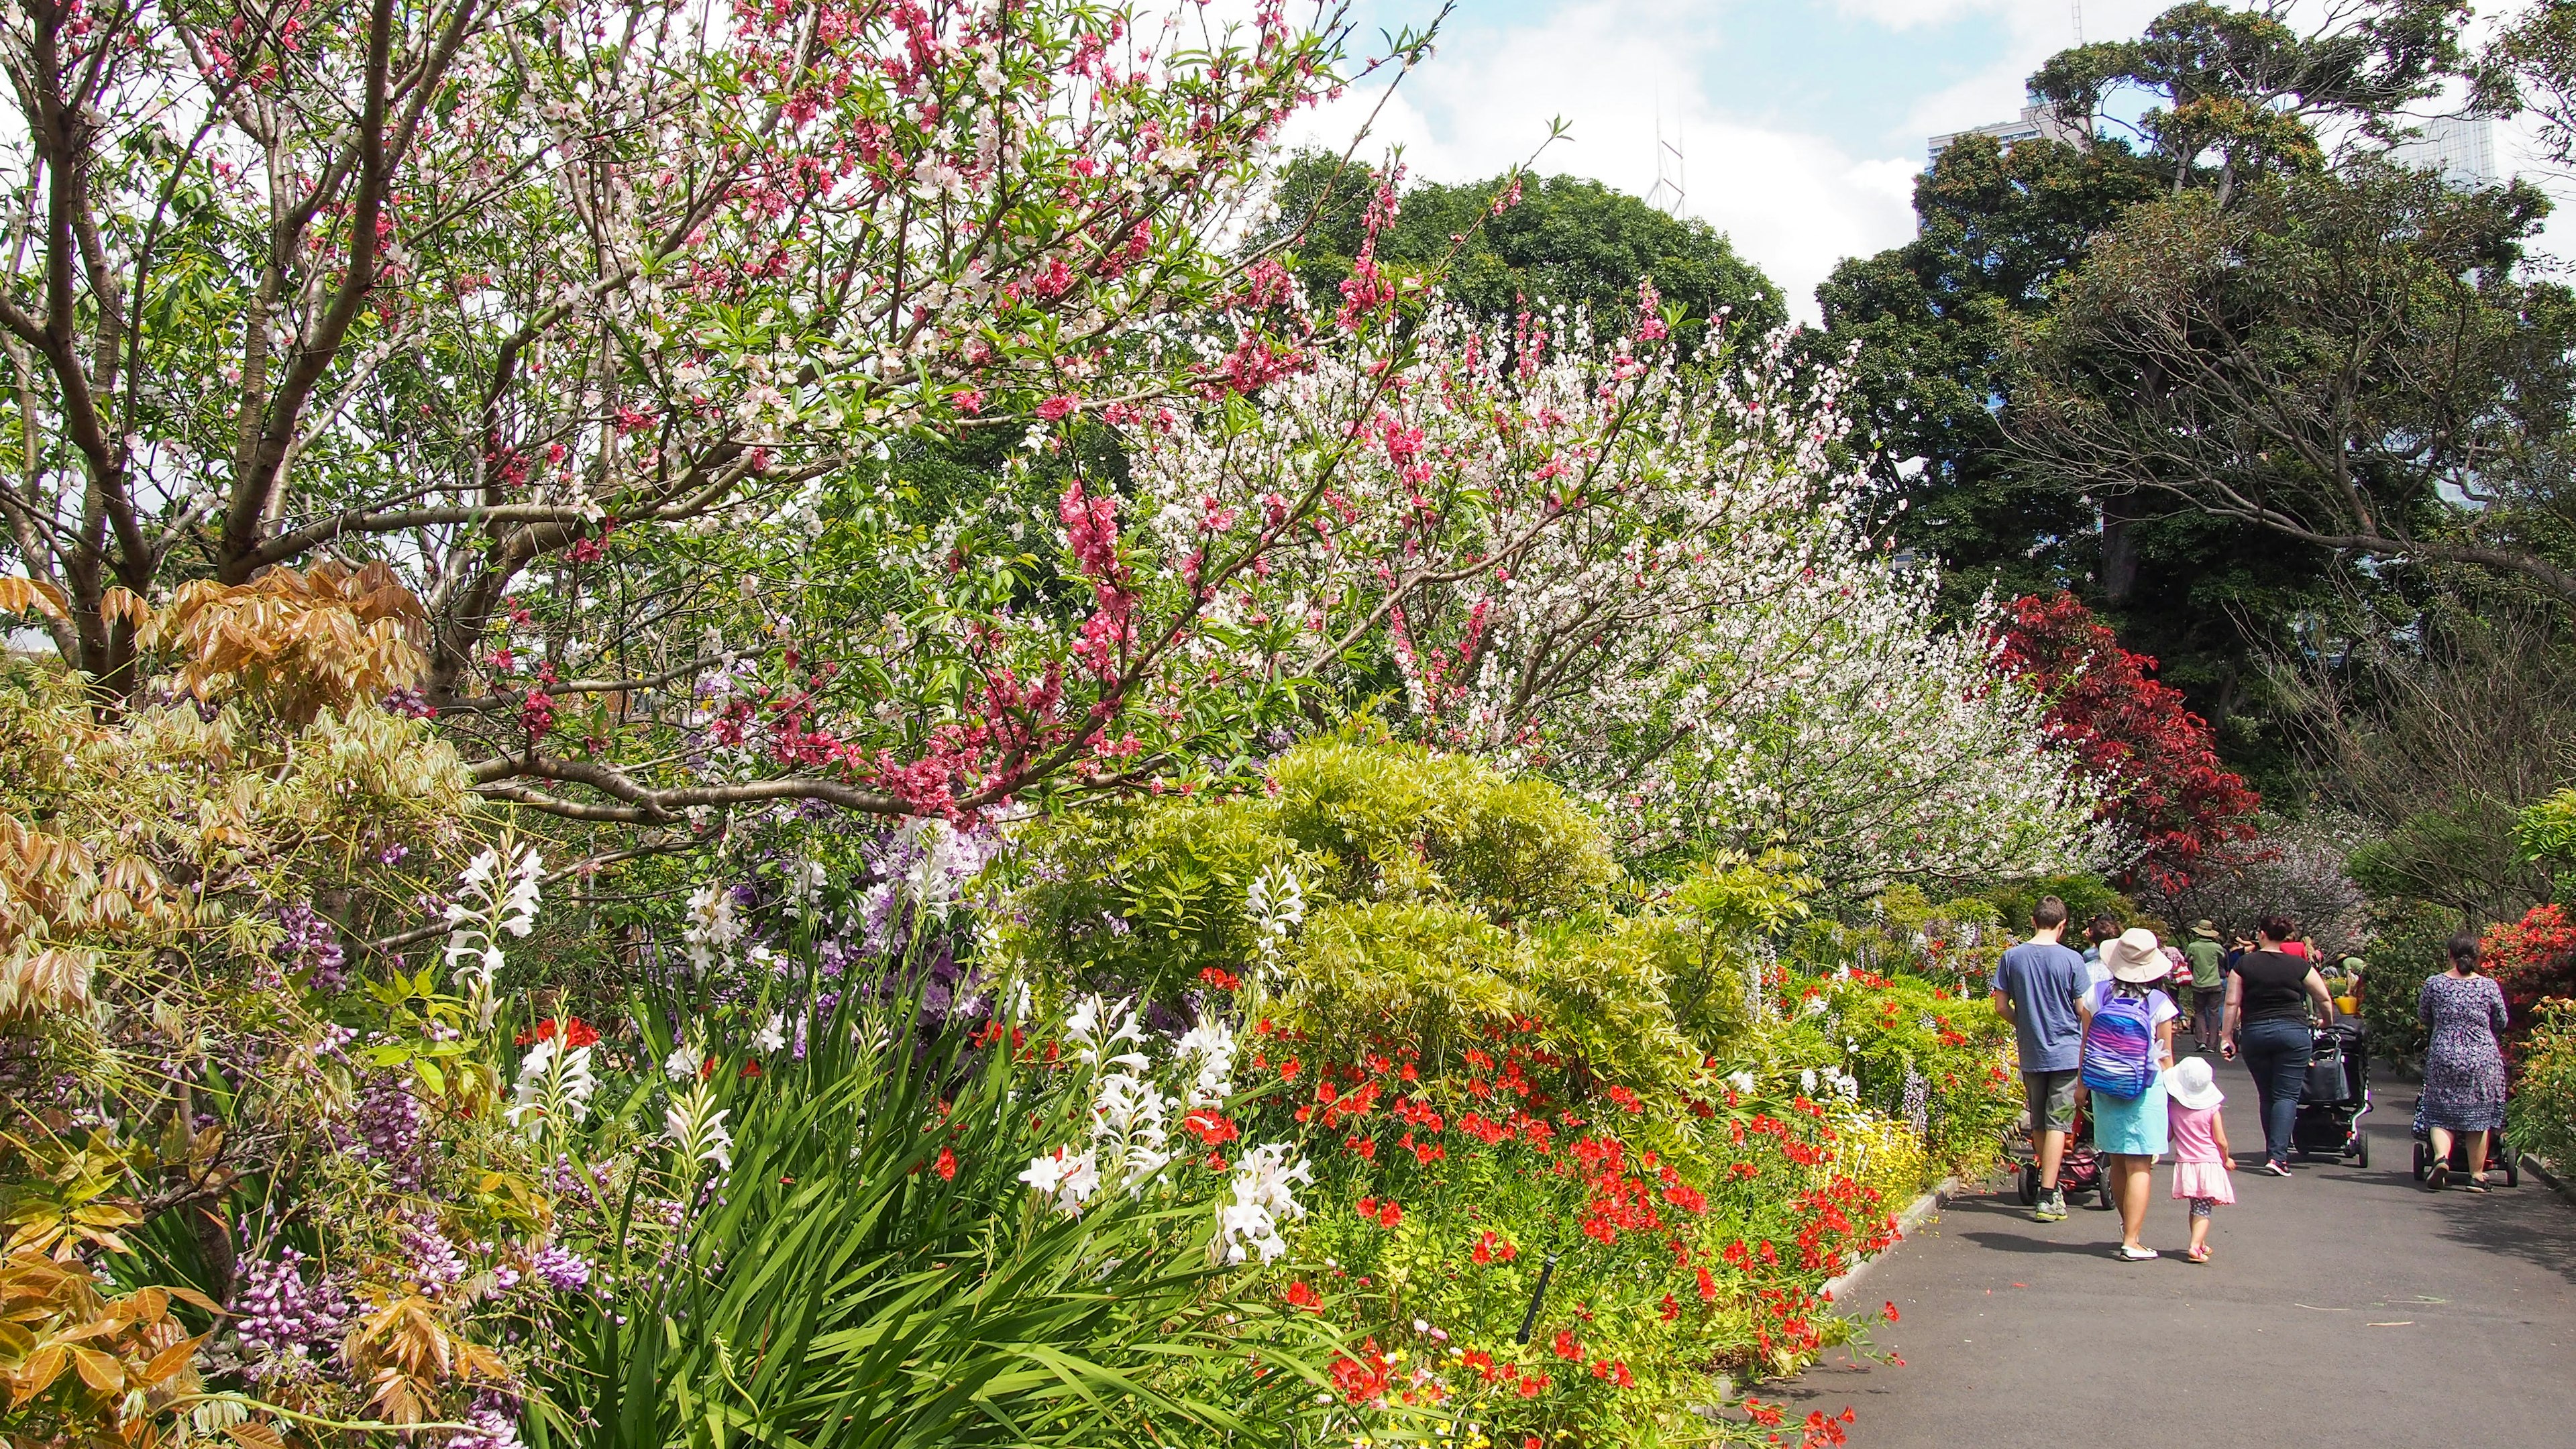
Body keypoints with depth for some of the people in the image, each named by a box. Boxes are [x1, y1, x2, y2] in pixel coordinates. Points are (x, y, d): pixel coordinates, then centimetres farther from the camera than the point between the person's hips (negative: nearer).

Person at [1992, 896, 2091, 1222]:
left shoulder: (2012, 957, -1)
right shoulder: (2071, 960, -9)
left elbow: (2001, 1007, 1)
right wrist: (2089, 1049, 12)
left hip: (2030, 1054, 3)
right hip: (2065, 1052, -3)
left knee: (2038, 1125, 15)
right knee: (2057, 1124, -2)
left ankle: (2050, 1189, 27)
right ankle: (2048, 1199, -6)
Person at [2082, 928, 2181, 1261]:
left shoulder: (2096, 995, -4)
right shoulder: (2159, 1004, -10)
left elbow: (2085, 1044, 2)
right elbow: (2165, 1056, -2)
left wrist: (2081, 1083, 14)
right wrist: (2170, 1090, 11)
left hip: (2104, 1088, 3)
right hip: (2145, 1091, -3)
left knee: (2118, 1163, 17)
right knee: (2140, 1167, 0)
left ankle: (2128, 1226, 33)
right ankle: (2132, 1241, -4)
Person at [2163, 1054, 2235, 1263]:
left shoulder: (2173, 1108, -3)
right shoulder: (2212, 1110, -7)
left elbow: (2168, 1136, 5)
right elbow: (2221, 1140, -4)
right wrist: (2227, 1160, 12)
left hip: (2185, 1164, 3)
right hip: (2209, 1164, -3)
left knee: (2196, 1207, 19)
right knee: (2204, 1210, -4)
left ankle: (2201, 1244, 30)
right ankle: (2196, 1246, -19)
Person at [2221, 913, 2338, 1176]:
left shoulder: (2245, 964, 1)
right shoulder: (2299, 965, 1)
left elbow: (2232, 1002, -2)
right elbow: (2324, 1000, 5)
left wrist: (2226, 1036, 3)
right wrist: (2329, 1026, 22)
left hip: (2253, 1034, 1)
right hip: (2293, 1032, -1)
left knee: (2267, 1095, 13)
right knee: (2287, 1095, -3)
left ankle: (2274, 1153, 18)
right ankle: (2277, 1156, -16)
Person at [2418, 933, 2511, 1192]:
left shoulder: (2434, 983, -2)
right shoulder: (2489, 986, -3)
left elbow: (2423, 1016, 12)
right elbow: (2500, 1023, 9)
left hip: (2443, 1057, 0)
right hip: (2482, 1059, 0)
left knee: (2441, 1114, 8)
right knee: (2479, 1117, 9)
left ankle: (2441, 1157, -17)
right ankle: (2477, 1175, 13)